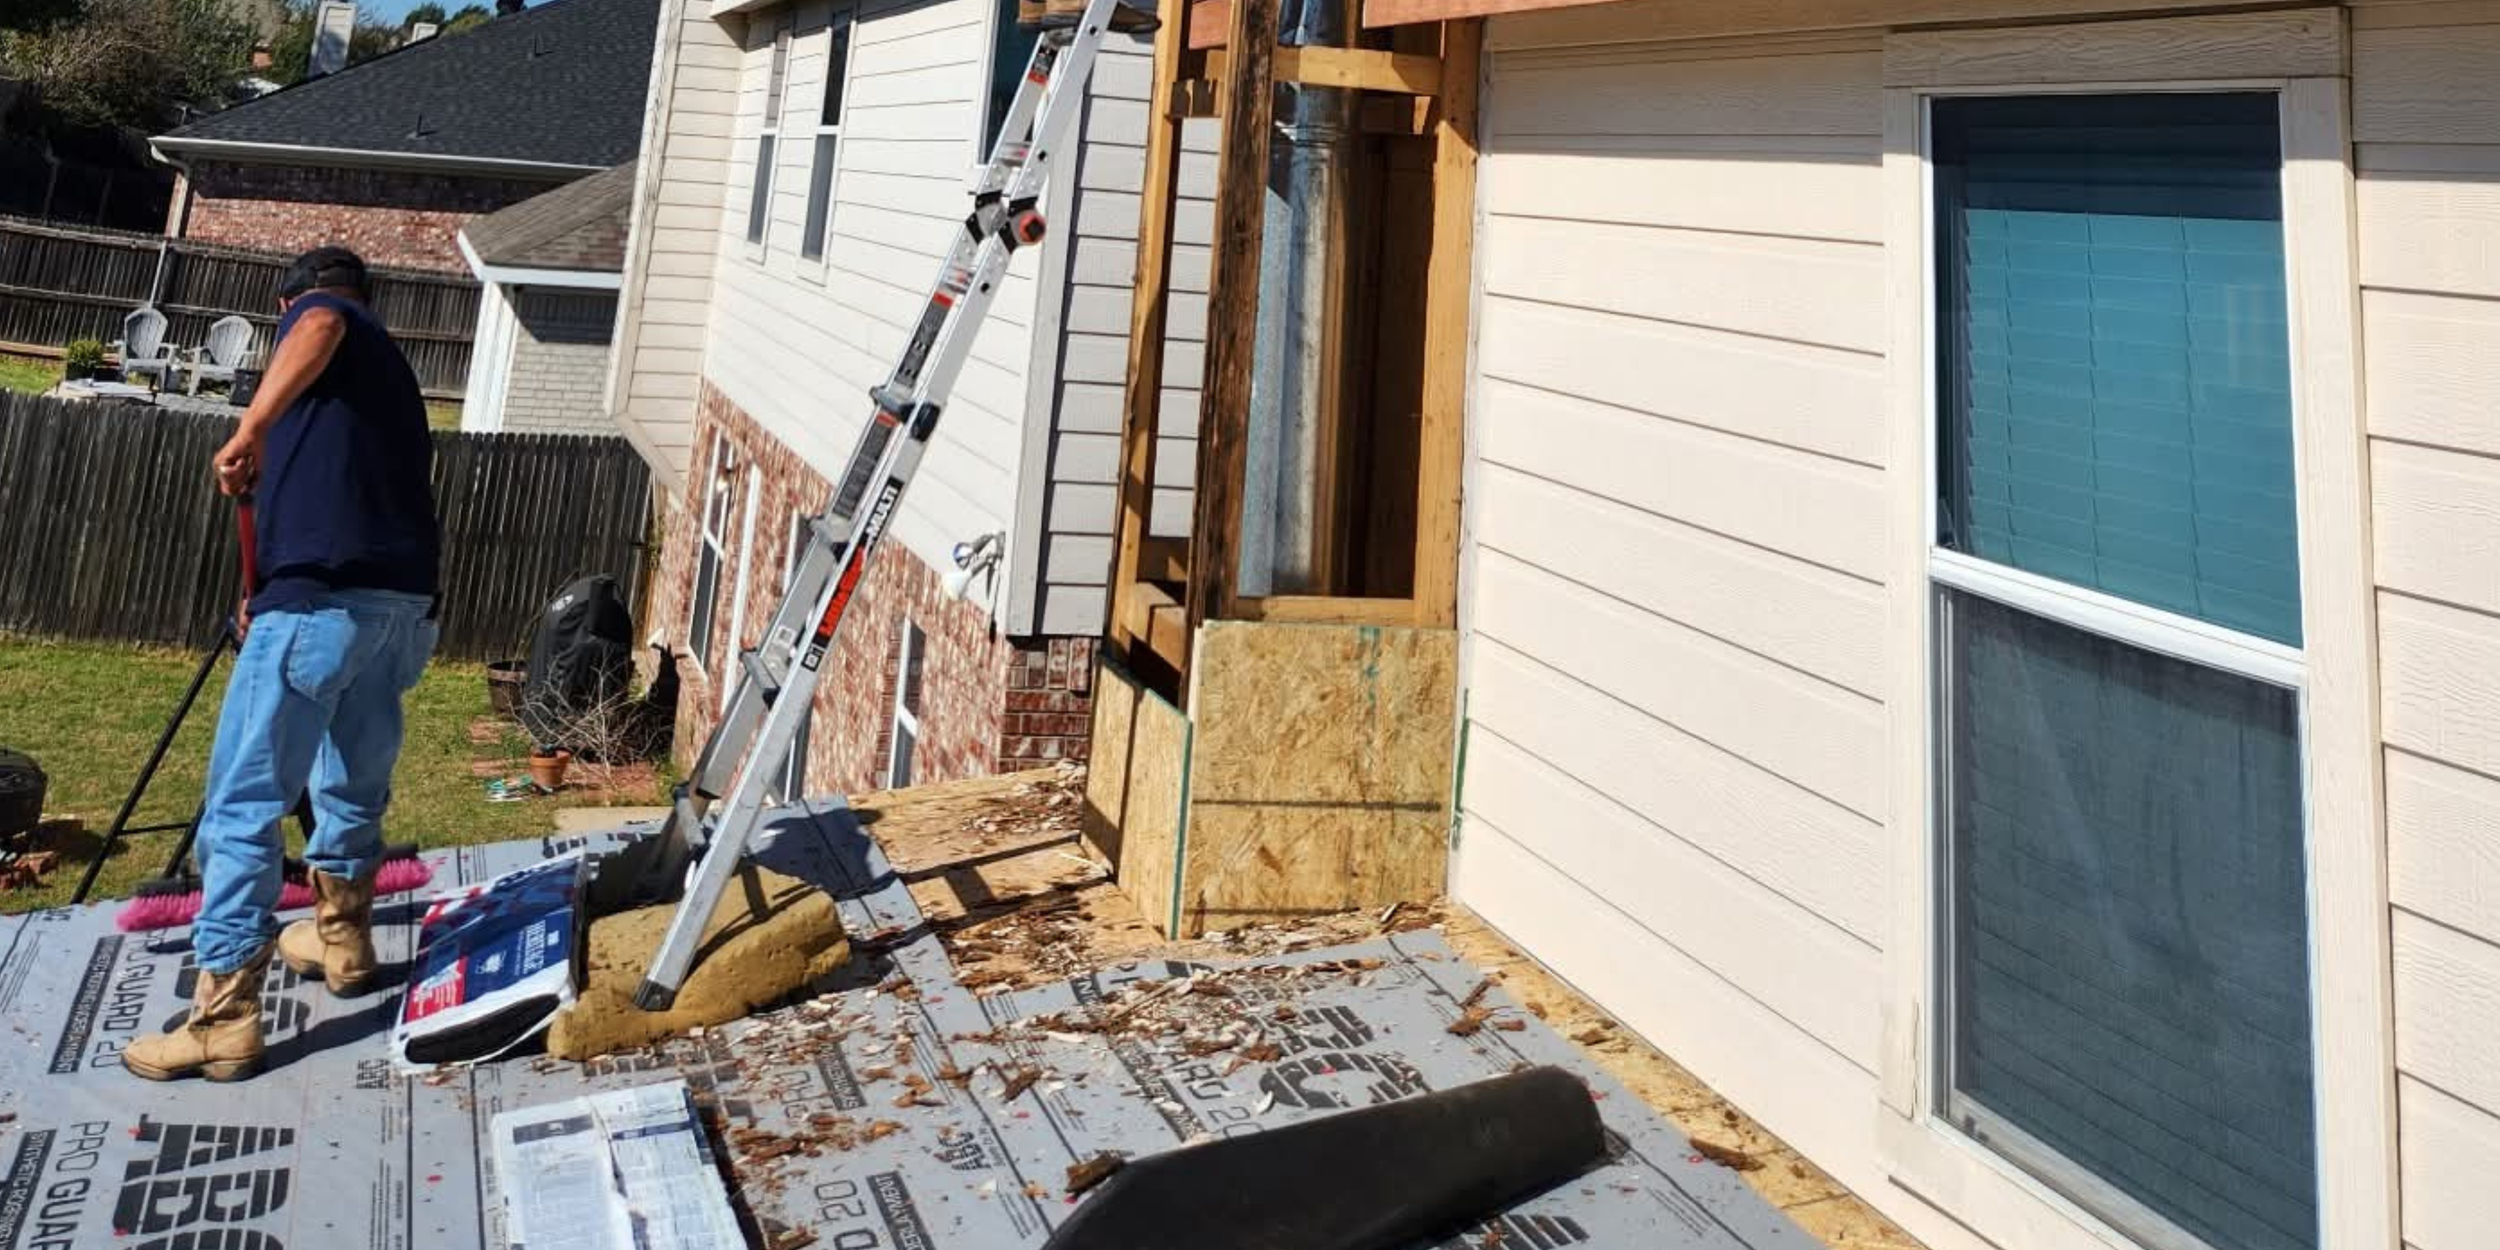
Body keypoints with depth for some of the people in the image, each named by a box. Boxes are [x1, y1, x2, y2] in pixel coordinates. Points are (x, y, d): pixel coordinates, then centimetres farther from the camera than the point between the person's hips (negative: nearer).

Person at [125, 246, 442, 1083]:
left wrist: (252, 429, -24)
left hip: (324, 594, -8)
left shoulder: (315, 312, 11)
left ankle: (224, 1019, 1)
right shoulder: (390, 371, 31)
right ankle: (342, 938, 42)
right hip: (403, 597, 8)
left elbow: (319, 328, -18)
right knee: (356, 783, 25)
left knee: (245, 803, -2)